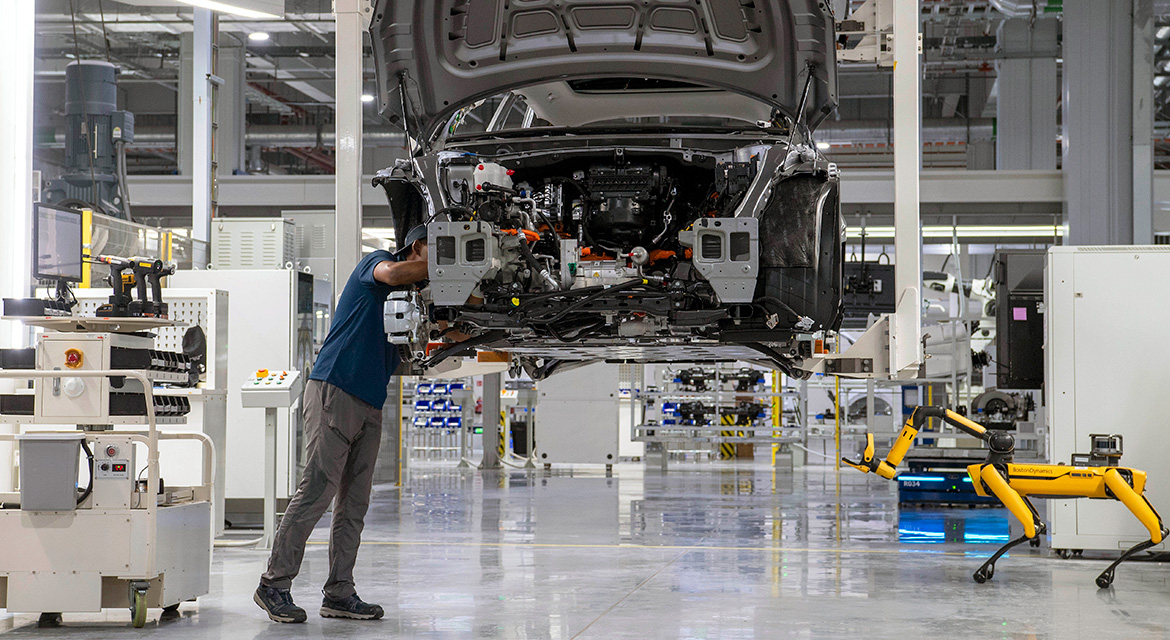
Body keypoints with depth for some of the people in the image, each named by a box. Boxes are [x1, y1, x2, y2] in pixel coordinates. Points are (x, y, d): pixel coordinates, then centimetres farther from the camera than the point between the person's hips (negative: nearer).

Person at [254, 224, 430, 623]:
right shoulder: (376, 263, 2)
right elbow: (393, 274, -22)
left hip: (370, 405, 9)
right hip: (335, 392, -9)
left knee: (355, 502, 4)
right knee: (317, 490, -11)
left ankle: (339, 594, 6)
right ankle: (274, 584, -5)